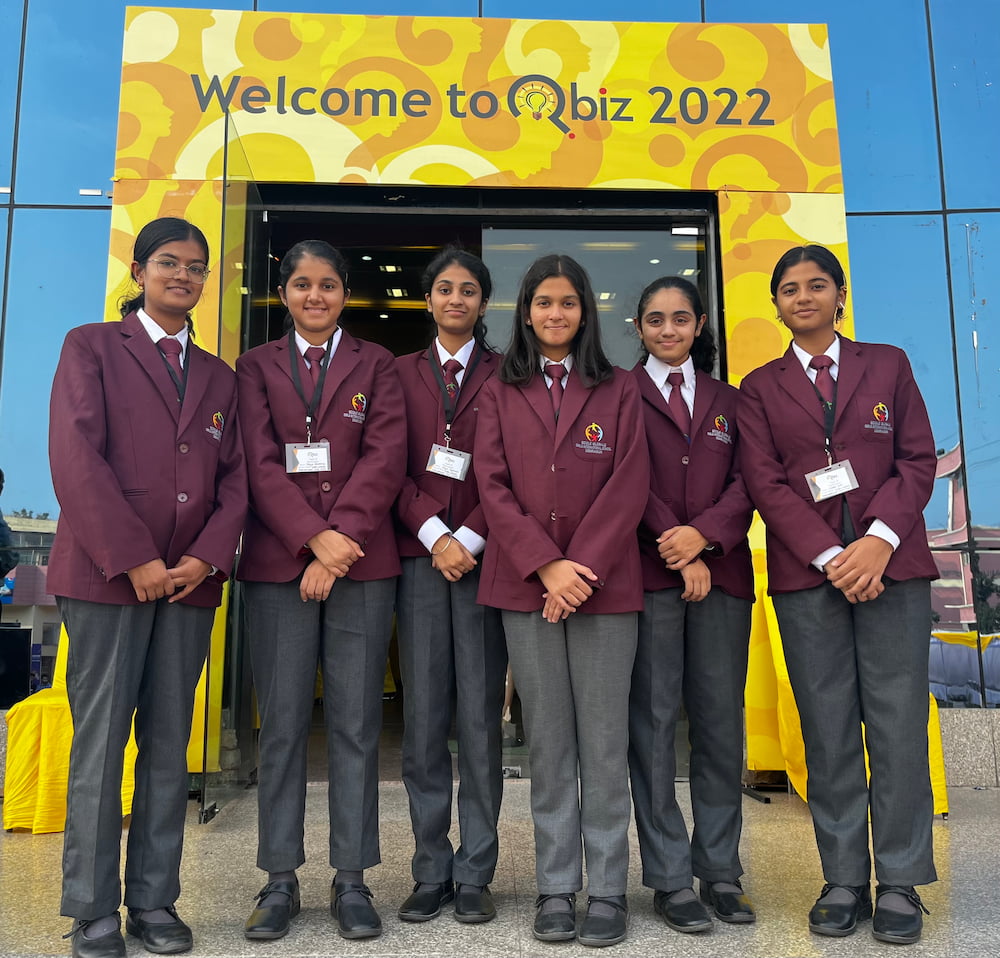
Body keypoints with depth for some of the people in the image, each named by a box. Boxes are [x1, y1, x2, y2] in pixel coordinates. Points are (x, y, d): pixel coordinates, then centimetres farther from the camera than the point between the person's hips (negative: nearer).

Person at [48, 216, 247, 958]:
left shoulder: (219, 378, 17)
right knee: (100, 744, 1)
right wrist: (134, 560, -13)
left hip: (191, 582, 4)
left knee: (169, 748, 7)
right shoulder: (92, 347, 5)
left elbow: (235, 478, 10)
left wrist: (207, 557, -7)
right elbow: (77, 458, -7)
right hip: (106, 575, -4)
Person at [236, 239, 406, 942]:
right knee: (282, 724, 4)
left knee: (356, 724, 3)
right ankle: (280, 880, 16)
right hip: (278, 562, 1)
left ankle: (352, 880, 14)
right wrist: (314, 538, -12)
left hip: (362, 561, 0)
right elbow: (261, 463, 1)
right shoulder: (257, 366, 13)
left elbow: (385, 457, -1)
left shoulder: (376, 365, 12)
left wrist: (341, 541, -12)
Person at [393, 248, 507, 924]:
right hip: (420, 556, 2)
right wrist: (434, 535, -7)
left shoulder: (504, 375, 8)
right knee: (423, 719, 3)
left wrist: (471, 538, -10)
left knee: (481, 719, 0)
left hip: (483, 557, -1)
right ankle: (431, 873, 15)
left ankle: (475, 875, 13)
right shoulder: (403, 373, 14)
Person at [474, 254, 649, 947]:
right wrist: (545, 565, -10)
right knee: (548, 740, 7)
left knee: (604, 740, 2)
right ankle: (557, 889, 18)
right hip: (525, 585, 1)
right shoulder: (500, 393, 10)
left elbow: (629, 486, -1)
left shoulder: (619, 390, 8)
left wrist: (583, 566, -11)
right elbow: (493, 486, 1)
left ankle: (607, 891, 14)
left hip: (605, 583, -1)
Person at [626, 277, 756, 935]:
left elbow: (746, 482, 7)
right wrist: (679, 552, -10)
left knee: (722, 722, 6)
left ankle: (721, 870, 19)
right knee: (654, 722, 0)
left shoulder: (728, 401, 18)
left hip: (722, 576, 4)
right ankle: (670, 878, 10)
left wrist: (704, 535, -11)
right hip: (649, 576, -3)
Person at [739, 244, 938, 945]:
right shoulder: (761, 387, 12)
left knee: (898, 724, -1)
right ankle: (844, 879, 14)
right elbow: (766, 482, 1)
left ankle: (900, 882, 12)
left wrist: (879, 540, -11)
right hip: (806, 573, 0)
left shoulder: (888, 364, 13)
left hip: (891, 566, 0)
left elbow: (919, 459, 5)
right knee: (828, 730, 3)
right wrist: (831, 556, -11)